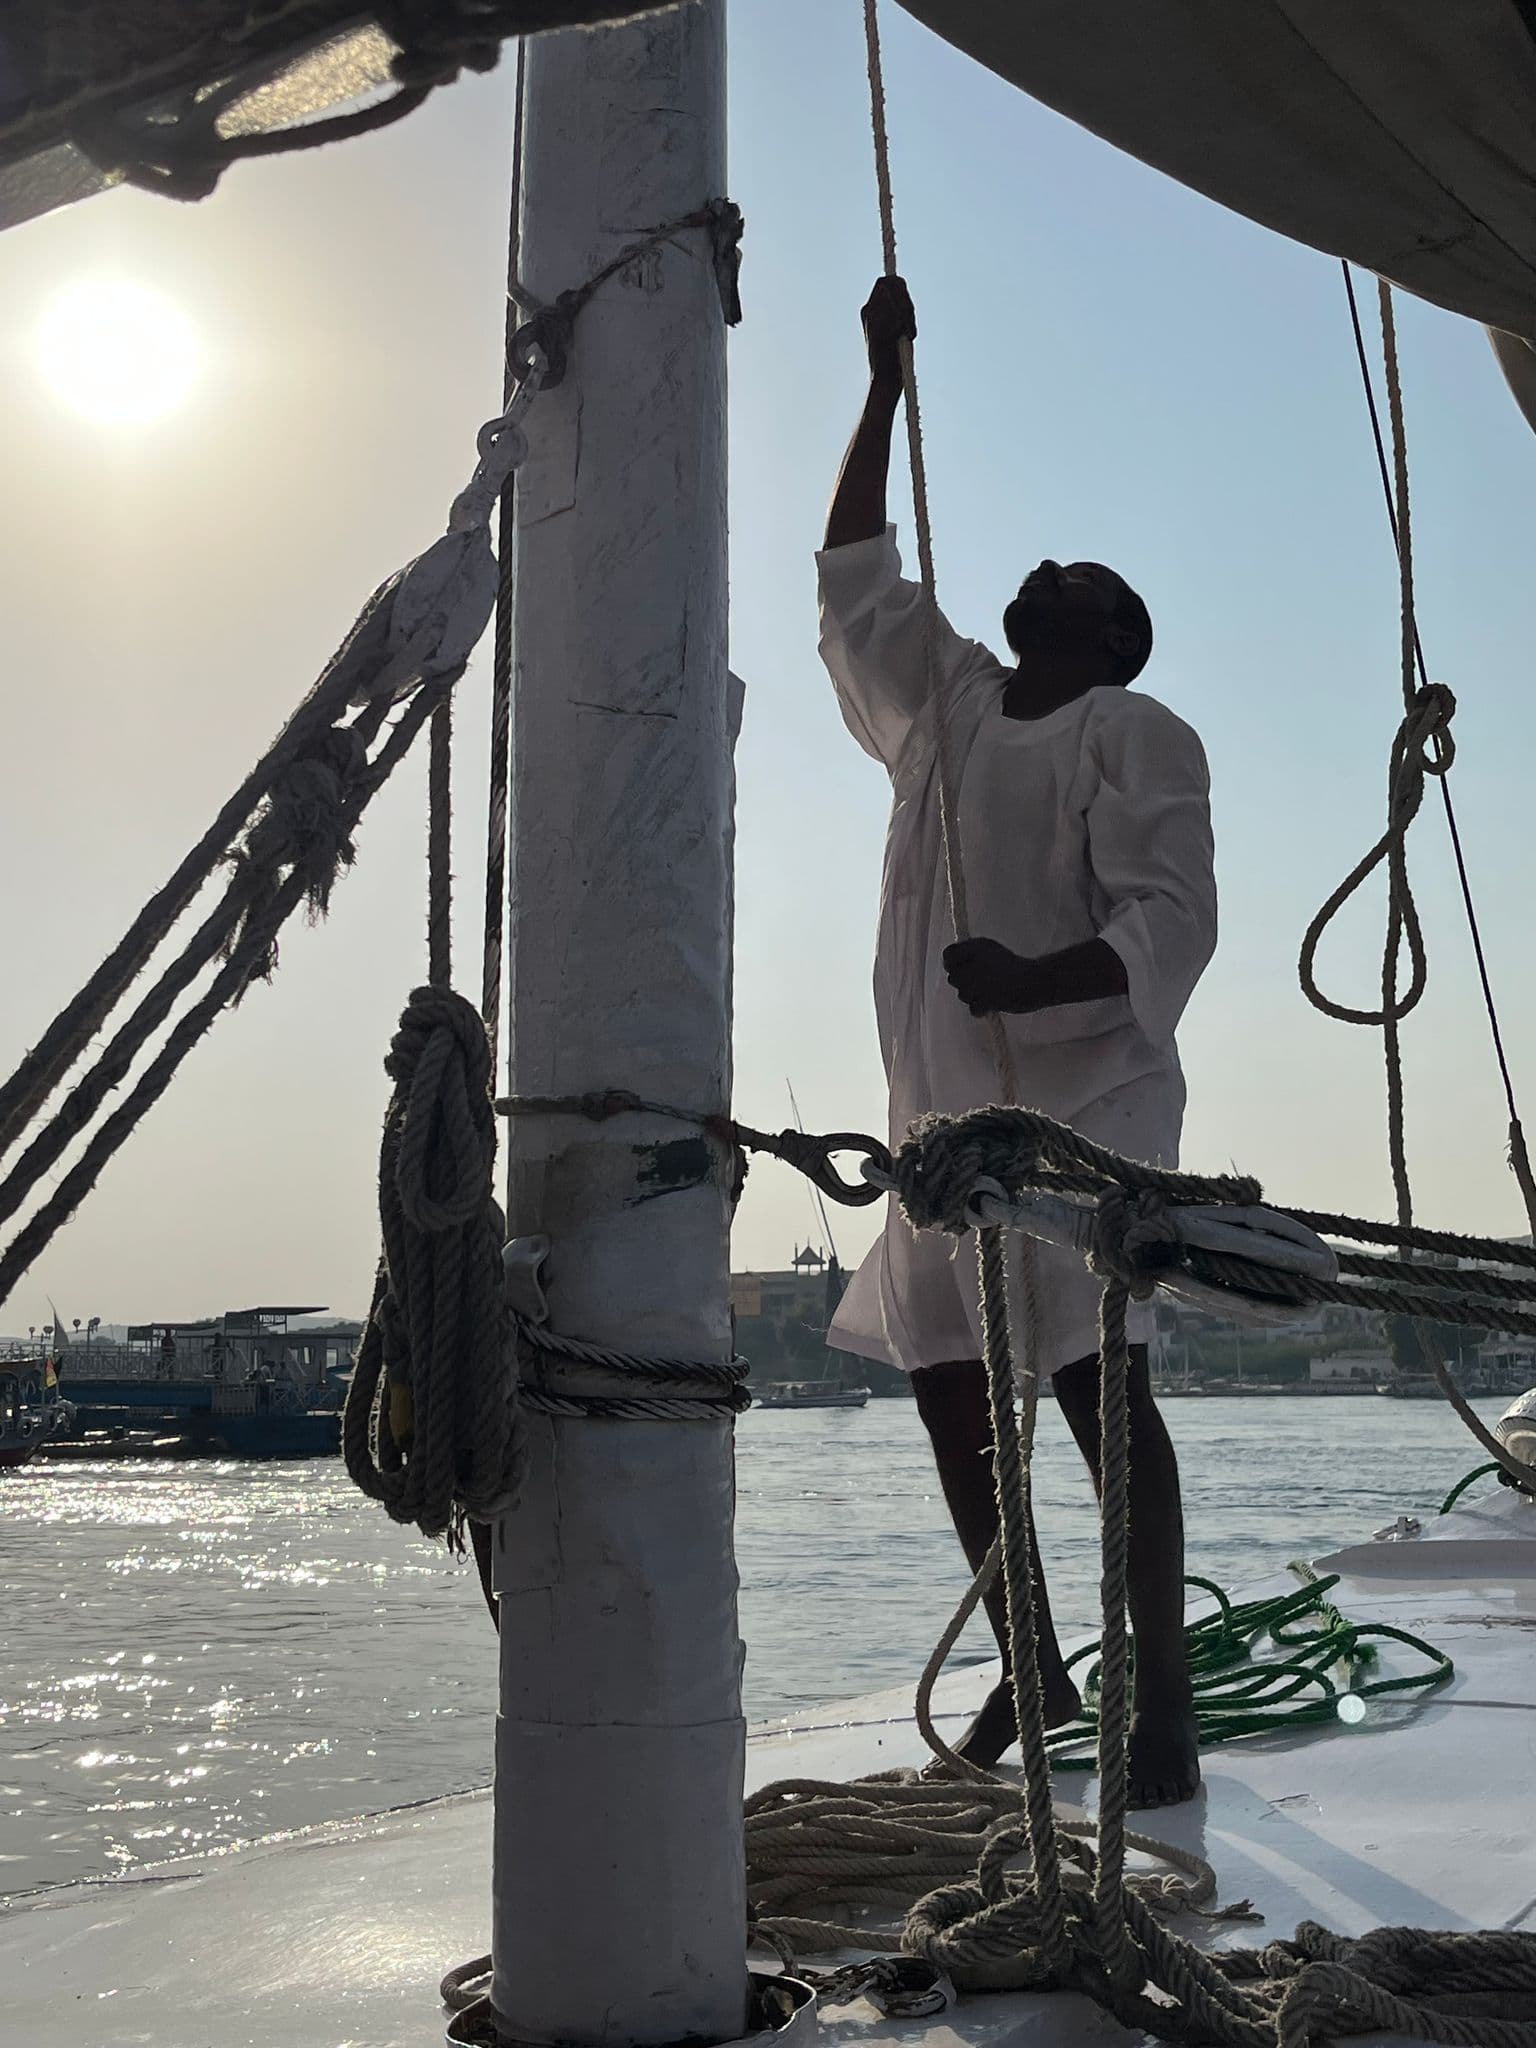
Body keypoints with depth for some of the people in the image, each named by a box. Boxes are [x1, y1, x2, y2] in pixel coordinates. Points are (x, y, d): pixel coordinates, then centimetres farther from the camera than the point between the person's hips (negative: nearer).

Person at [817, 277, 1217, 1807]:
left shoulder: (1135, 735, -2)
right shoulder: (944, 706, 18)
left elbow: (1169, 920, -14)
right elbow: (853, 574, 27)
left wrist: (1039, 982, -32)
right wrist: (886, 383, 26)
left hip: (1083, 1100, -7)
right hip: (946, 1109, 8)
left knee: (1098, 1386, -11)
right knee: (949, 1388, 7)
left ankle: (1164, 1706, -5)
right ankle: (1034, 1667, 19)